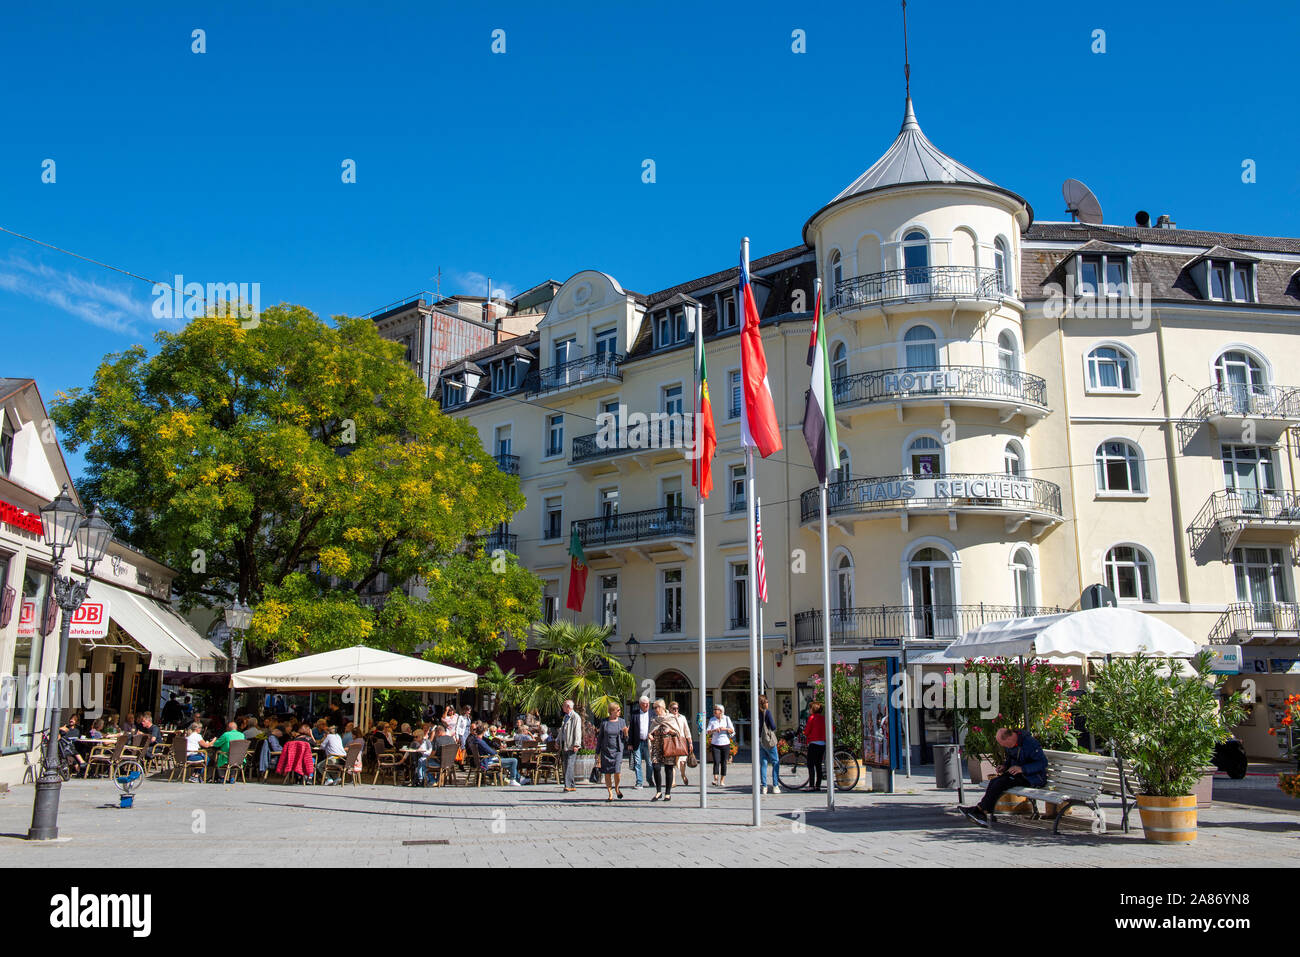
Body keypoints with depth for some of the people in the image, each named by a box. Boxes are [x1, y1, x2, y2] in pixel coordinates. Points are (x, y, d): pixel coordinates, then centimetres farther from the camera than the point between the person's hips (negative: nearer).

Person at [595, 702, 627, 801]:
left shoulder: (622, 722, 6)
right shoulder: (604, 722, 4)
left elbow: (625, 738, 11)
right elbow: (600, 737, 9)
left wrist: (625, 733, -11)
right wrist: (597, 752, 6)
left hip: (617, 750, 0)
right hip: (606, 750, 0)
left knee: (617, 771, -11)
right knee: (607, 773, 2)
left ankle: (617, 788, 18)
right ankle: (610, 793, 14)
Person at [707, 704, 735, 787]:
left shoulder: (726, 719, 4)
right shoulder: (712, 720, 6)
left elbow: (732, 730, 2)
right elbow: (708, 732, 1)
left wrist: (725, 728, -15)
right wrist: (714, 730, -18)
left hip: (725, 744, 0)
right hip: (715, 744, 0)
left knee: (723, 762, 2)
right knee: (716, 762, -13)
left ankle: (722, 781, 11)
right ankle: (715, 779, -15)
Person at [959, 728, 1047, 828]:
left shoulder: (1030, 743, -19)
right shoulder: (1010, 744, 7)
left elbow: (1043, 763, -21)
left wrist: (1022, 768, -27)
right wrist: (1005, 766, 1)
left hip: (1033, 777, -8)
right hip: (1018, 774, 8)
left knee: (1001, 782, -27)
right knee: (994, 782, -19)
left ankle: (980, 809, -20)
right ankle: (986, 816, -25)